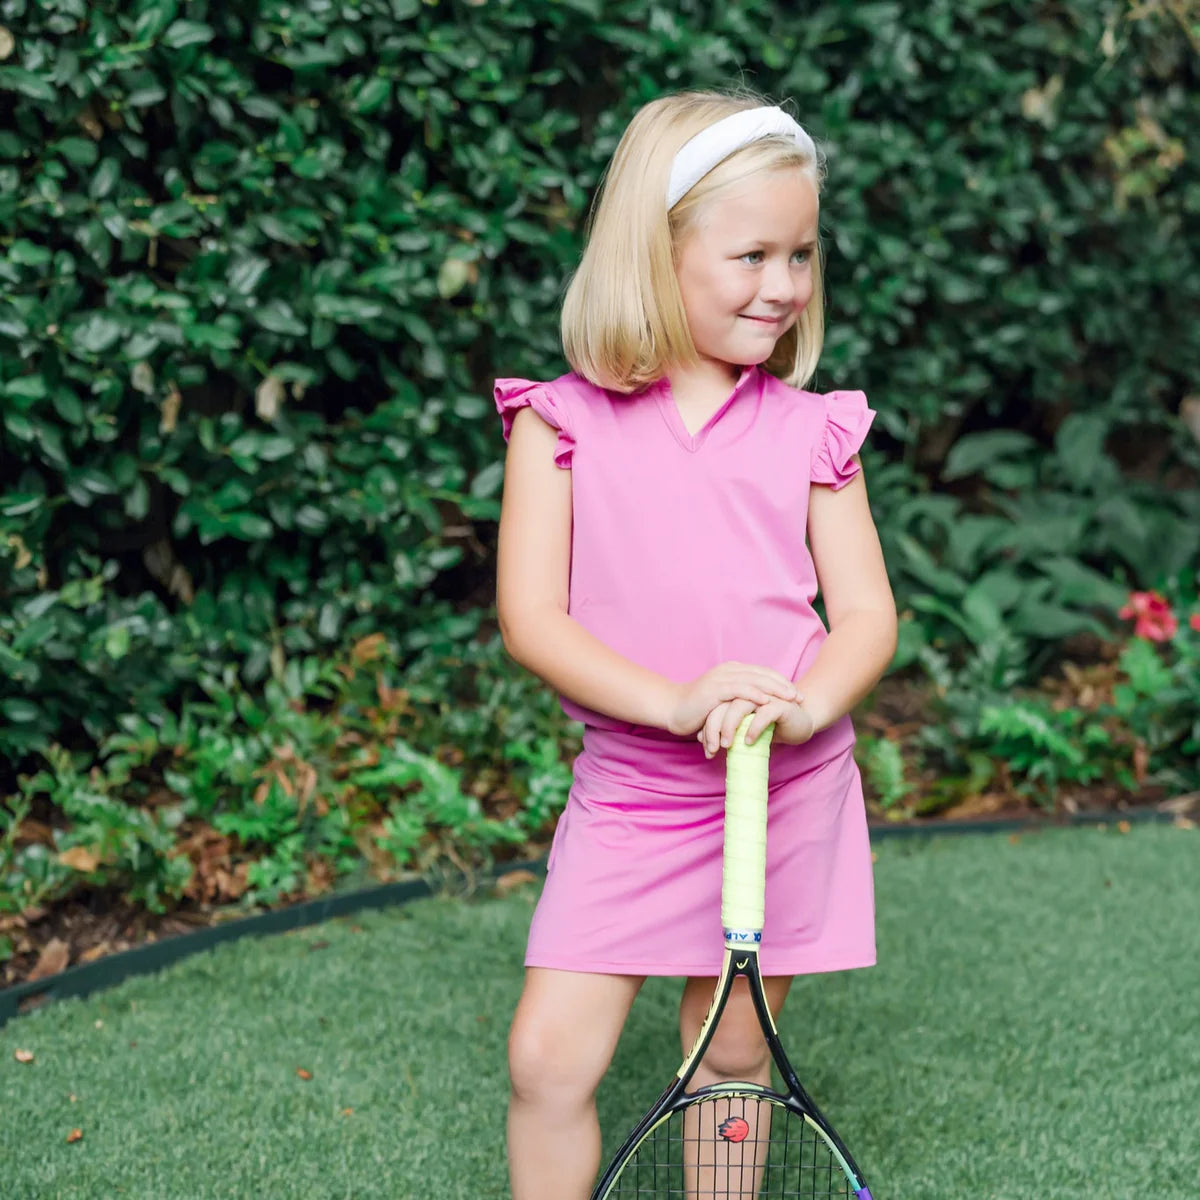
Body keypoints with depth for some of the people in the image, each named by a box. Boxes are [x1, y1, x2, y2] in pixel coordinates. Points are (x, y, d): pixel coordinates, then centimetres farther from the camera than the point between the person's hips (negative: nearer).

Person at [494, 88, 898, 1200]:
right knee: (549, 1055, -5)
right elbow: (530, 617, -10)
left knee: (732, 1055, 11)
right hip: (629, 791, -1)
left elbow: (867, 613, 1)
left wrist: (807, 704, -21)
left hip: (787, 792, 1)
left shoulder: (812, 431, 2)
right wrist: (677, 702, -23)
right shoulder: (562, 422, -4)